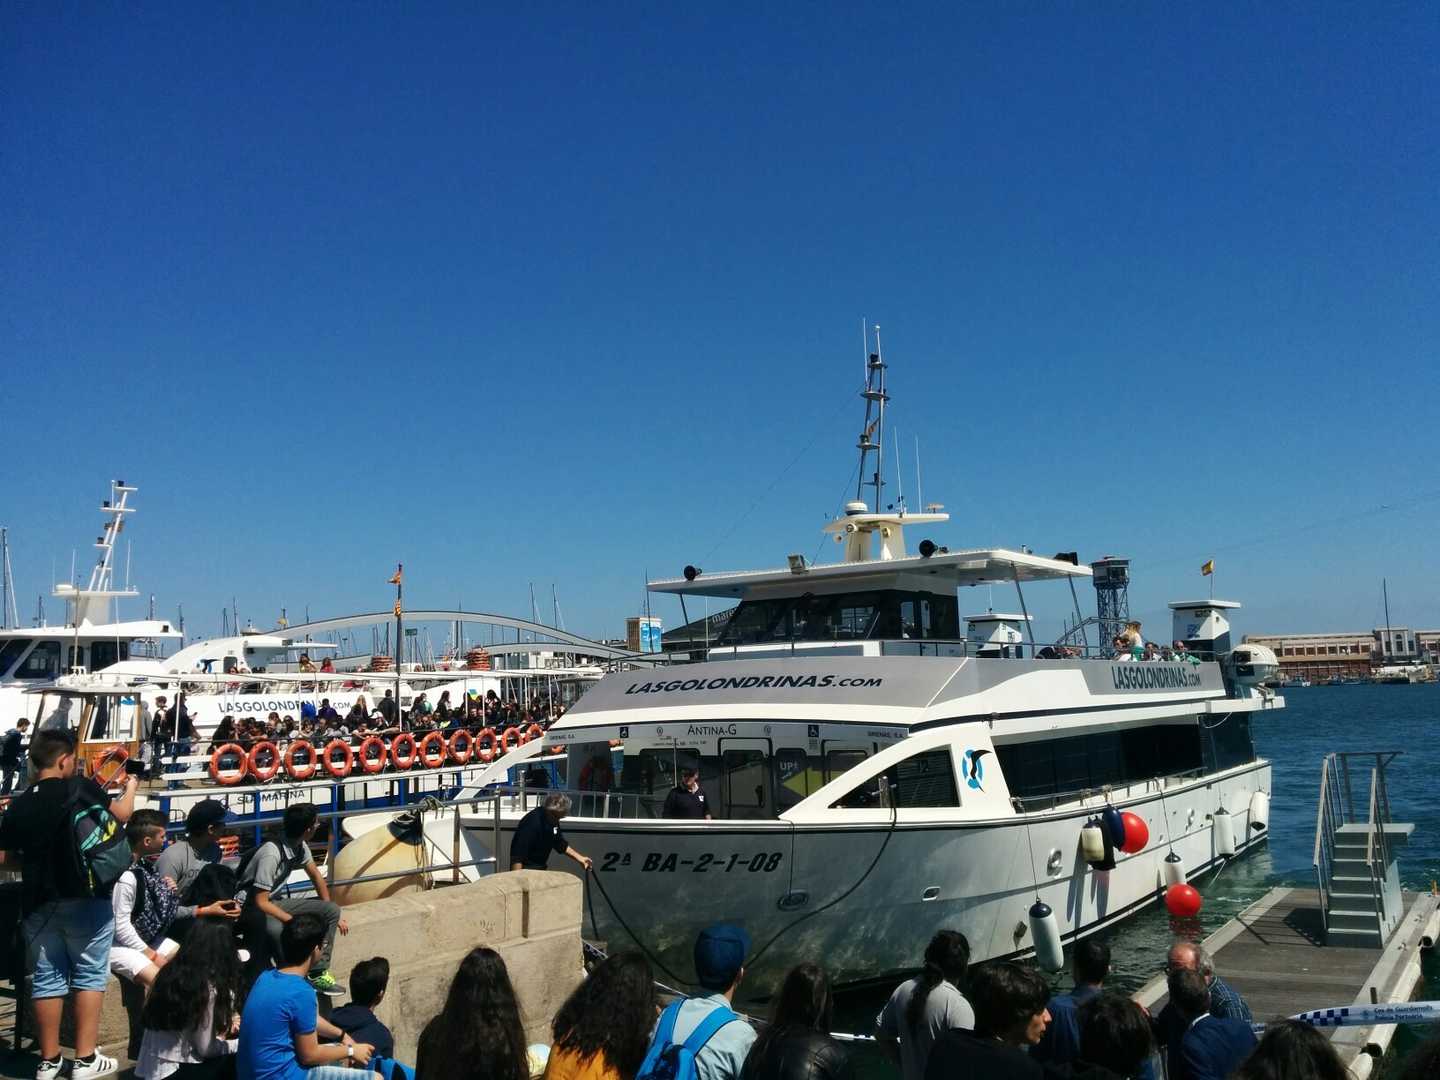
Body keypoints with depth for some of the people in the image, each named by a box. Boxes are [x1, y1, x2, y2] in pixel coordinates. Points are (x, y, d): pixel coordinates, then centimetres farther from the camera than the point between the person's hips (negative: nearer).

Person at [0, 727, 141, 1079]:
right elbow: (122, 814, 0)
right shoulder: (79, 787, -10)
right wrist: (131, 786, 18)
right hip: (85, 900, -4)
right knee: (89, 976, 5)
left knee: (46, 979, 11)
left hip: (38, 904, 4)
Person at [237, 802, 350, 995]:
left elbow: (315, 876, 12)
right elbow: (261, 902, -27)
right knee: (279, 931, -40)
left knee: (332, 910, -4)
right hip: (251, 907, -8)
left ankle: (317, 973, -1)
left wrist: (329, 915, 11)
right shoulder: (271, 854, -30)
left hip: (273, 902, 8)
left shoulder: (300, 846, -5)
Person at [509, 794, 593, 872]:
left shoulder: (553, 821, 1)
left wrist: (580, 858, 11)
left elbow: (561, 844, 17)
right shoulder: (532, 823, -26)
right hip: (526, 871, -9)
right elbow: (517, 856, -28)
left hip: (540, 869, 9)